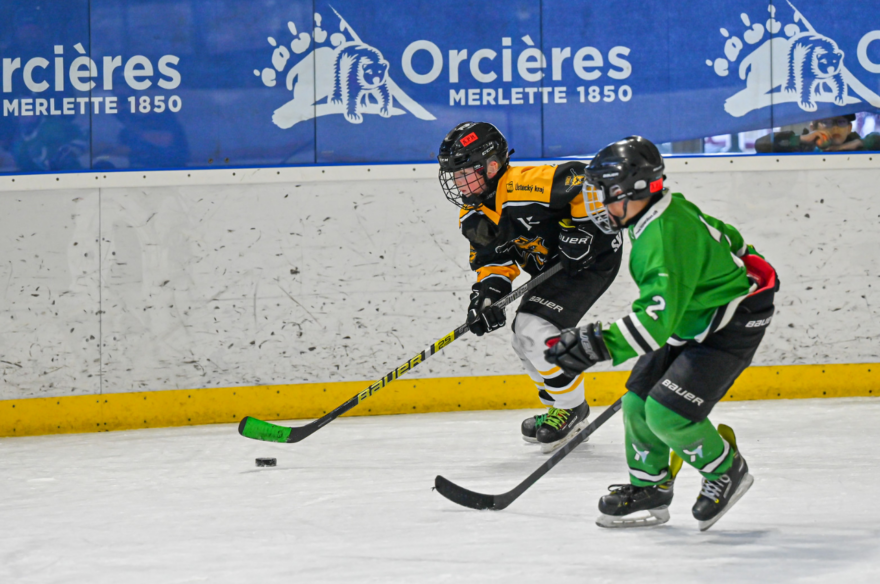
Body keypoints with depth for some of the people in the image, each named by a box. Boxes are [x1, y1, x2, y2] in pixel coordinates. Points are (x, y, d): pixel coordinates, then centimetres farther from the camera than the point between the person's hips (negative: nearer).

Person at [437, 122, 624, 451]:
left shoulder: (522, 186, -29)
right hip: (553, 269, 10)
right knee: (525, 340, 12)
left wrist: (580, 230, -27)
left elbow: (583, 181, -31)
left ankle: (572, 409, 0)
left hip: (593, 255, -10)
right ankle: (558, 410, 31)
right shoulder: (473, 215, 2)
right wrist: (487, 293, -15)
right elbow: (494, 260, 4)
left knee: (536, 330, -19)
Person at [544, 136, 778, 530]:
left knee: (667, 413, -18)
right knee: (638, 403, 5)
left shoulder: (665, 237, -32)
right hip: (690, 325, 10)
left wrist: (598, 344, -47)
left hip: (730, 329, -10)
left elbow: (656, 320, -40)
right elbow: (720, 236, 17)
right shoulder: (672, 210, -1)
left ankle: (726, 471, 7)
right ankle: (648, 489, 21)